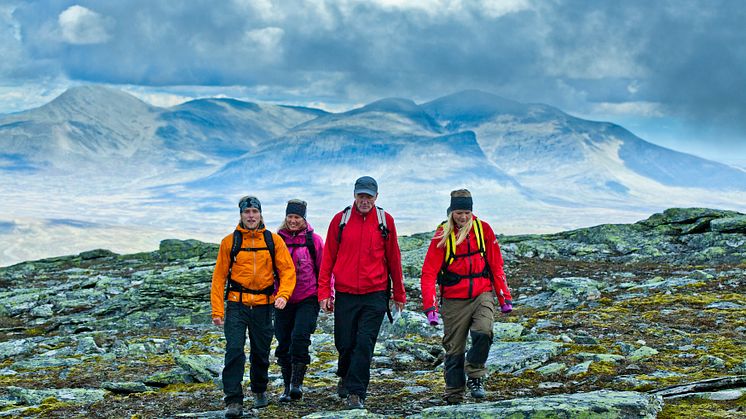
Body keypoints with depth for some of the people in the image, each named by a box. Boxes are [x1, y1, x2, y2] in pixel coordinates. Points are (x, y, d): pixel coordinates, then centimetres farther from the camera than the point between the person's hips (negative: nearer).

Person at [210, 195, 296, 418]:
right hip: (237, 305, -1)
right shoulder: (229, 241, 1)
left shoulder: (273, 240, 3)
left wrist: (283, 294, -18)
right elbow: (219, 276, 3)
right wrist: (217, 309, -3)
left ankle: (259, 391, 36)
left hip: (263, 306, 1)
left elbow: (287, 270, 0)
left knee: (261, 353, 12)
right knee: (234, 351, -13)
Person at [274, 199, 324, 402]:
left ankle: (297, 383, -11)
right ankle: (287, 387, 17)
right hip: (283, 300, 3)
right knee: (284, 344, 6)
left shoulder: (313, 240, -1)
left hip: (308, 299, -3)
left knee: (300, 337, -18)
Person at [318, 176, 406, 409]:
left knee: (365, 344, -8)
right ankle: (345, 377, 36)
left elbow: (393, 259, 9)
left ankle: (356, 393, -2)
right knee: (345, 343, 6)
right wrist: (324, 292, 0)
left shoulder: (385, 221, 3)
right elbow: (328, 258, 5)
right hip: (345, 294, 1)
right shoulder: (341, 220, 2)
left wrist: (399, 295, 12)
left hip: (375, 295, -1)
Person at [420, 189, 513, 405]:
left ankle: (475, 376, -4)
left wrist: (505, 297, 5)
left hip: (482, 295, 1)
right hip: (454, 300, 0)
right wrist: (430, 307, -16)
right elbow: (429, 273, -7)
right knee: (454, 349, 3)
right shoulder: (443, 235, -4)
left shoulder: (483, 229, 1)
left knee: (482, 333, -24)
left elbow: (496, 265, 7)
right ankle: (454, 394, 16)